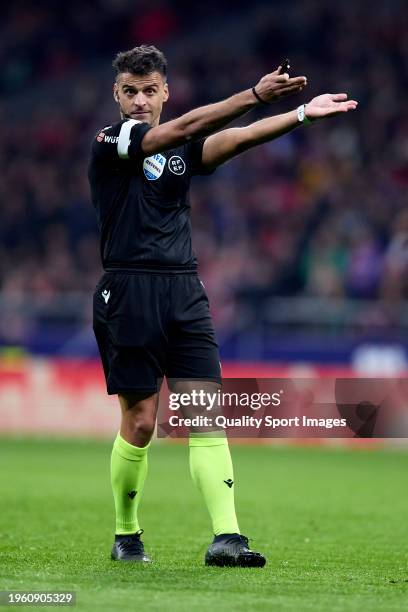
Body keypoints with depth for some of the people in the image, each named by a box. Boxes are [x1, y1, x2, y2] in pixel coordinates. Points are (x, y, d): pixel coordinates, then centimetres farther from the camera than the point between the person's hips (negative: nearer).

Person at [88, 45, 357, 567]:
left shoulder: (182, 150, 14)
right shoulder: (109, 144, -3)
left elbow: (235, 138, -4)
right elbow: (184, 128, -18)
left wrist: (301, 115, -19)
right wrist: (254, 95, -28)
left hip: (185, 294, 5)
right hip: (128, 293, -5)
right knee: (140, 421, -2)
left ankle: (225, 536, -15)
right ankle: (126, 536, 17)